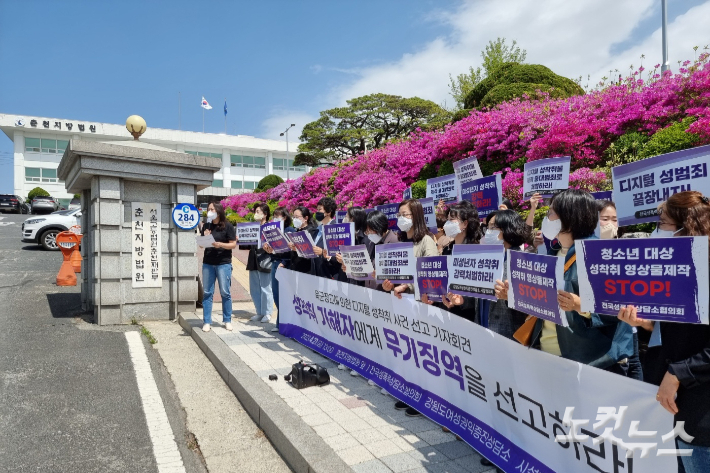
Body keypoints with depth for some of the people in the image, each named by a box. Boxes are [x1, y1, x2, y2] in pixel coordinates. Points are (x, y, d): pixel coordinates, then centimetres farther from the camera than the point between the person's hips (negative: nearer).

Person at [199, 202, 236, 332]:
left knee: (225, 293, 2)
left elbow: (233, 244, -6)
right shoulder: (206, 226, 8)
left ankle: (227, 320, 13)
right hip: (207, 263, 4)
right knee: (207, 293, 4)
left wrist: (220, 244, -21)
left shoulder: (227, 226, -4)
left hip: (223, 263, -4)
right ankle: (207, 322, 10)